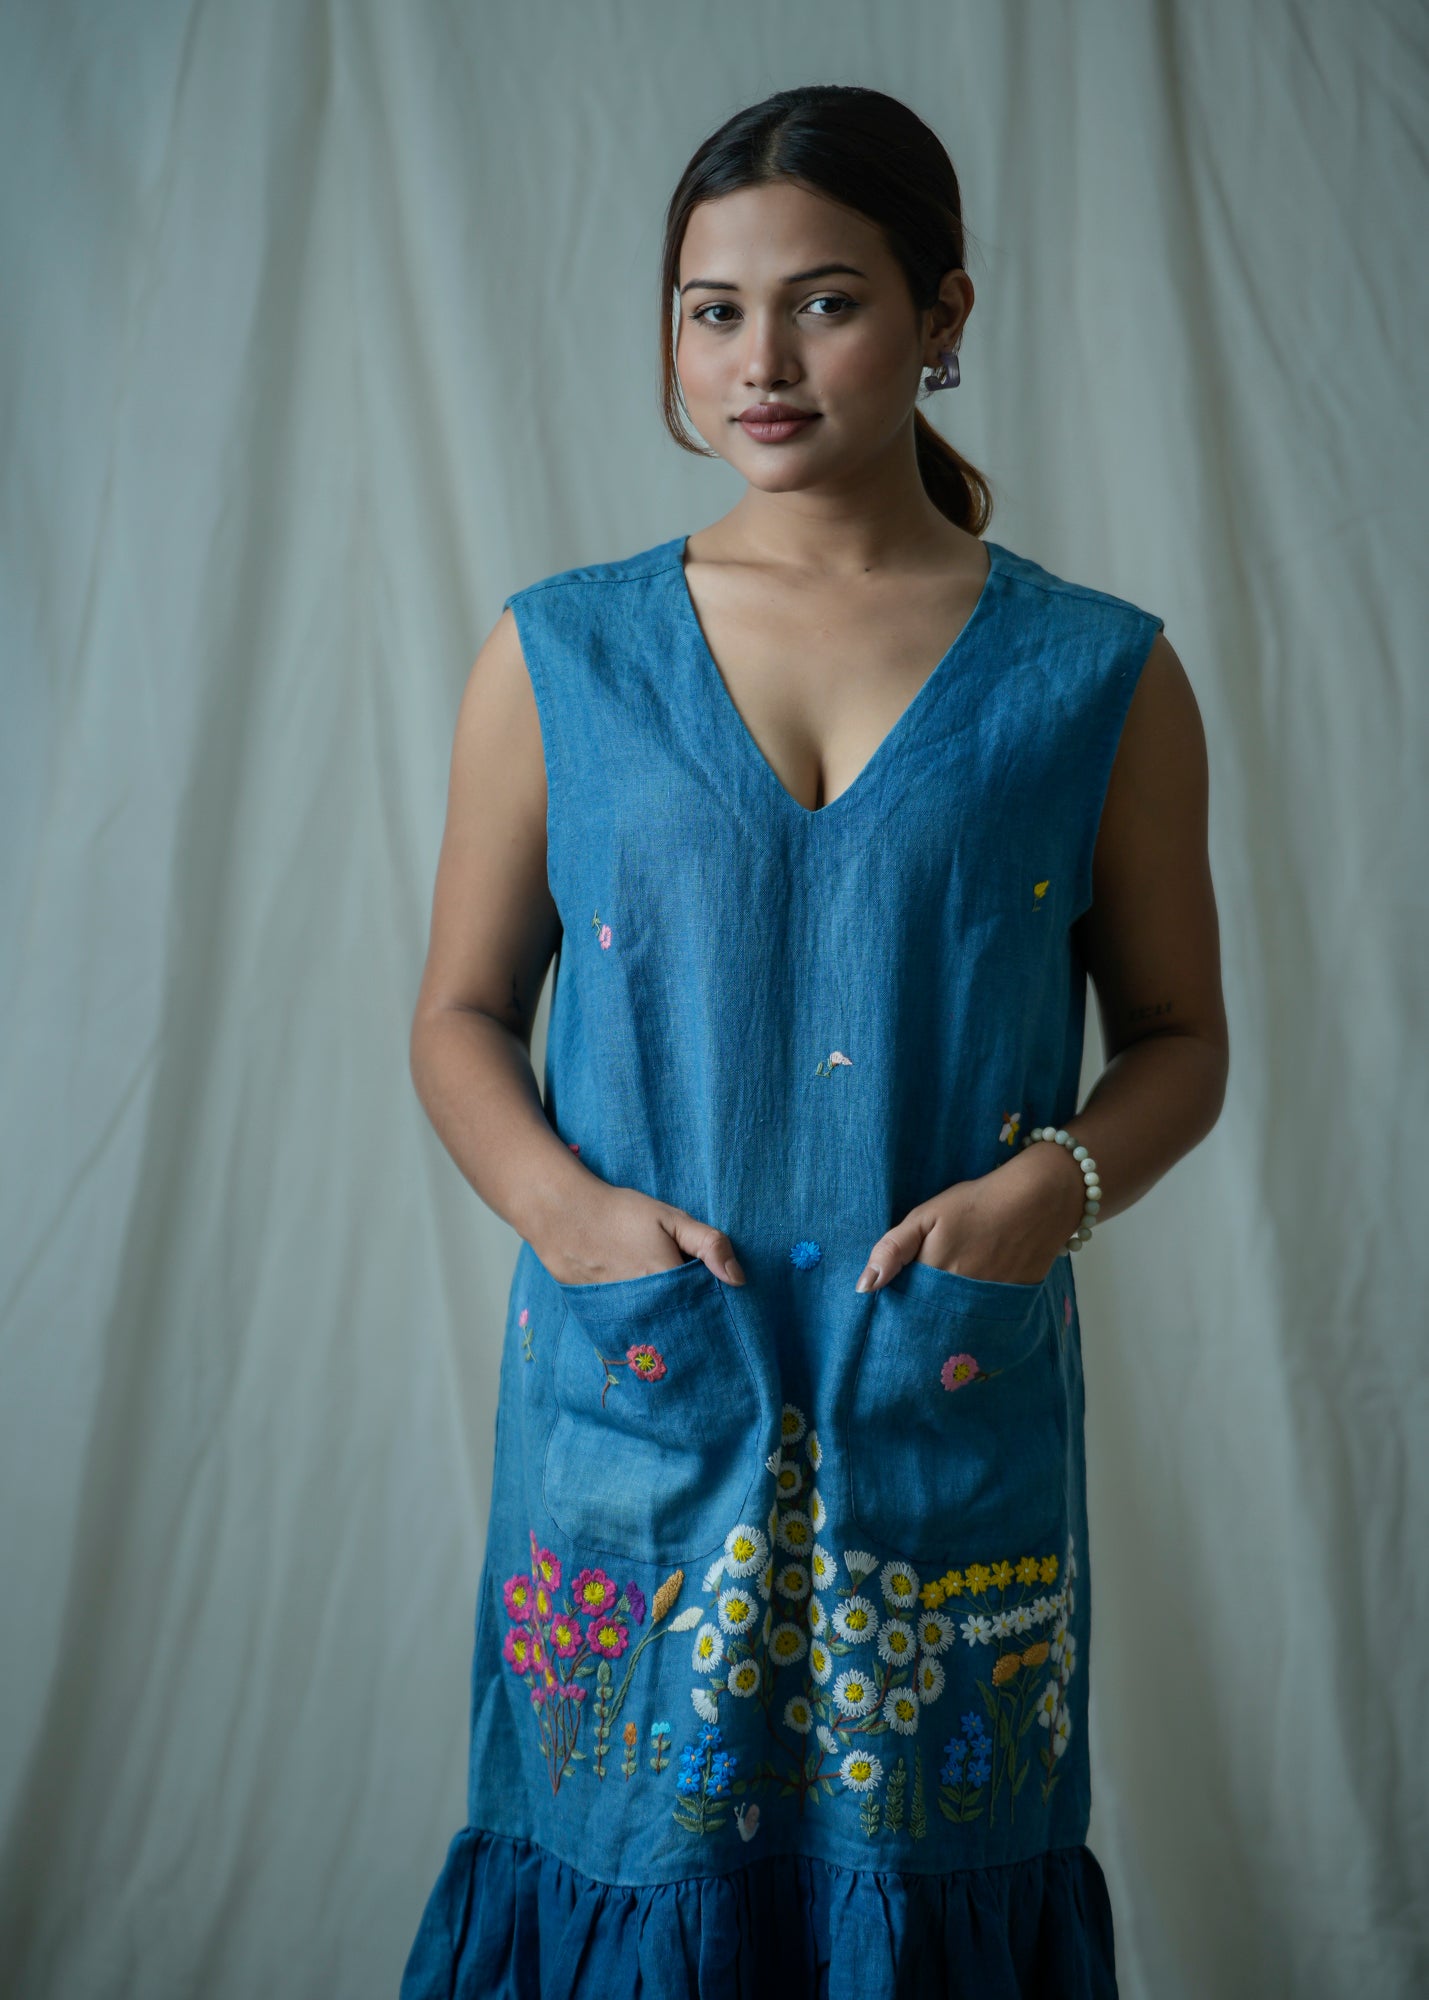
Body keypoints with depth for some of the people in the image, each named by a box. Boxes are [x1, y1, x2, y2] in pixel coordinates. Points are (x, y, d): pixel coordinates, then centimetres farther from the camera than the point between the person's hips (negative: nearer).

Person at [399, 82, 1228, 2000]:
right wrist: (561, 1200, -10)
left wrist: (1060, 1183, -12)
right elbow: (463, 1012, 8)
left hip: (955, 1409, 0)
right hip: (632, 1398, 1)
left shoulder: (1096, 678, 2)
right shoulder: (561, 657, 4)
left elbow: (1178, 1034, 7)